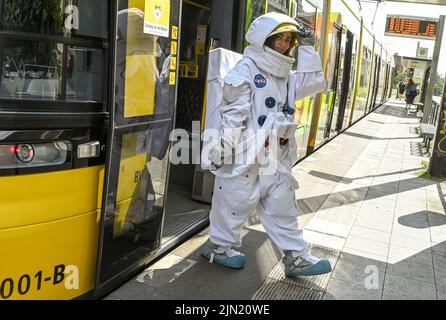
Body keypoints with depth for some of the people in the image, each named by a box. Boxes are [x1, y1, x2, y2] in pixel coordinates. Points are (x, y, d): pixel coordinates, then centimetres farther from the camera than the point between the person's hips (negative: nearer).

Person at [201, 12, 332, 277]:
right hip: (245, 155, -7)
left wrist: (305, 49, 11)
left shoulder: (286, 76, 16)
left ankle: (296, 257, 19)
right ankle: (220, 246, 25)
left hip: (276, 158, 8)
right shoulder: (245, 70, -7)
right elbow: (233, 111, -13)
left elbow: (315, 83, 14)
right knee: (236, 201, 5)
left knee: (283, 206, 11)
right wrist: (227, 145, -18)